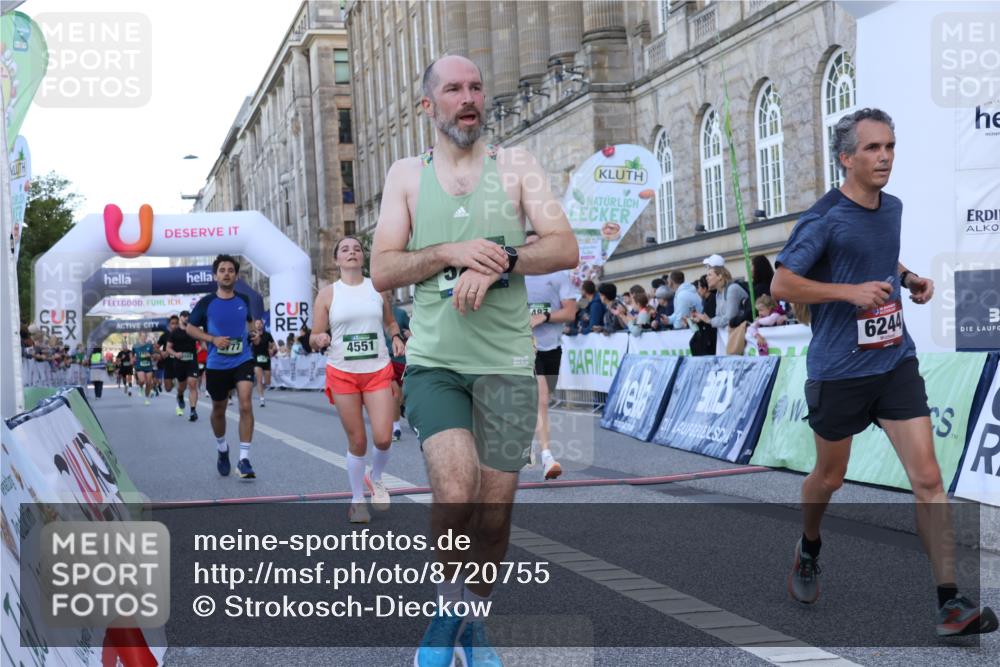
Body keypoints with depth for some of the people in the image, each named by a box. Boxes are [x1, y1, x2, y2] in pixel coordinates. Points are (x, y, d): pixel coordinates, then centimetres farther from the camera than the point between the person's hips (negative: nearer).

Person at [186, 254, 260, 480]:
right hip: (216, 365, 0)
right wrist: (213, 339, -13)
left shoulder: (243, 300, 2)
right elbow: (190, 328, 2)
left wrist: (253, 334, 1)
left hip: (243, 361, 0)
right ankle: (222, 450, 41)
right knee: (219, 410, 14)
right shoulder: (206, 302, -6)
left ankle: (243, 459, -14)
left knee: (246, 405, -17)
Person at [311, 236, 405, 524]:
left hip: (378, 372, 1)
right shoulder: (327, 294, 0)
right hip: (342, 373, -1)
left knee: (383, 438, -9)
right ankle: (357, 499, 20)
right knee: (357, 441, 2)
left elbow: (390, 322, 21)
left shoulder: (378, 288, 5)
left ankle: (375, 478, 23)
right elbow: (314, 339, 1)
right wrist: (319, 339, -22)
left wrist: (396, 336, -1)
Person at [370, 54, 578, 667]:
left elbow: (565, 249, -4)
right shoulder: (407, 175, 9)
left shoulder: (516, 166, 7)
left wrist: (496, 264, -19)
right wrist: (451, 253, -15)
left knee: (494, 512, 6)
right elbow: (383, 271, 0)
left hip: (506, 364, 1)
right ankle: (451, 603, 6)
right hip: (434, 361, -1)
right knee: (456, 493, -21)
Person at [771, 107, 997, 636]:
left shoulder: (893, 208, 7)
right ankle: (809, 548, 45)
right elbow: (780, 284, -15)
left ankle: (950, 604, -5)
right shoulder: (824, 218, -13)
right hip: (838, 370, -4)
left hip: (896, 361, 5)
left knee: (928, 478, -6)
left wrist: (910, 279, 7)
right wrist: (850, 291, -22)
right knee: (830, 476, 14)